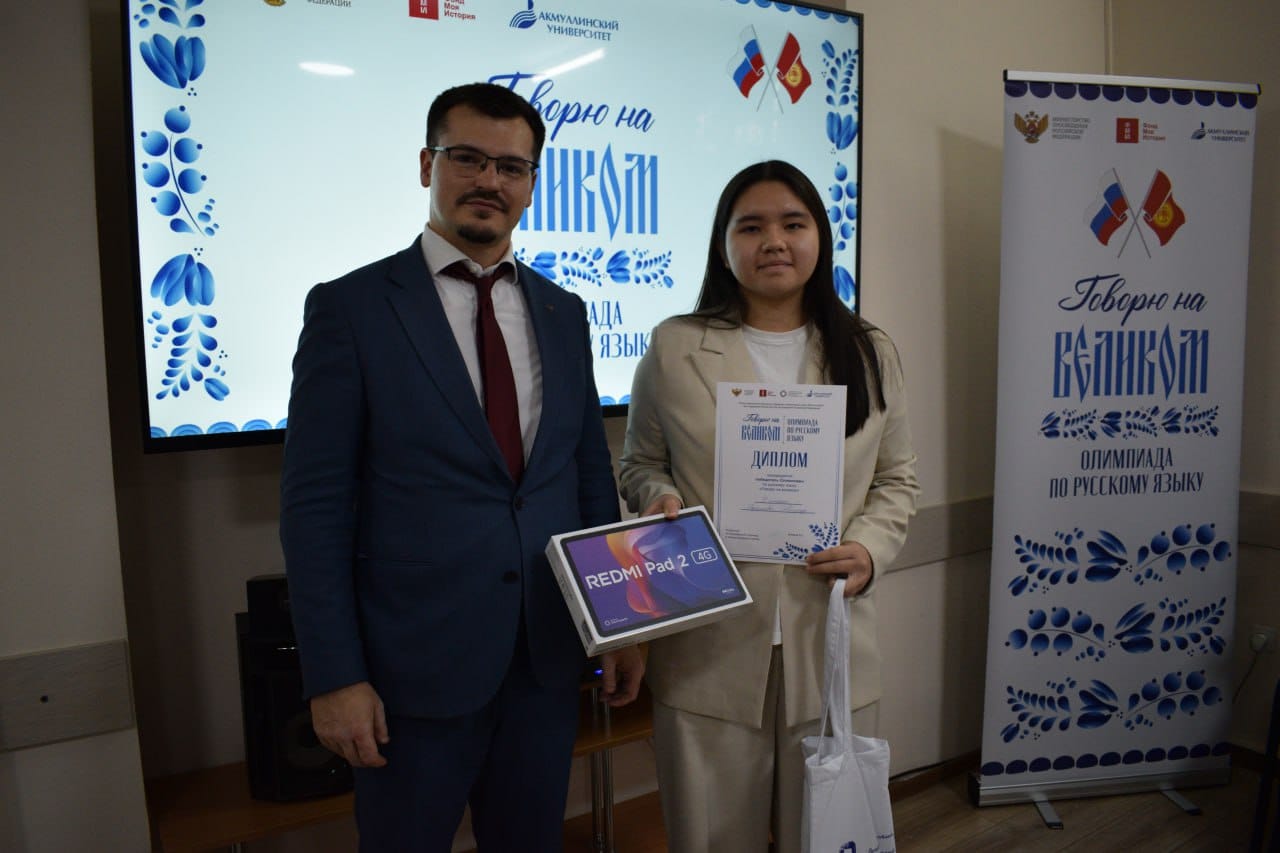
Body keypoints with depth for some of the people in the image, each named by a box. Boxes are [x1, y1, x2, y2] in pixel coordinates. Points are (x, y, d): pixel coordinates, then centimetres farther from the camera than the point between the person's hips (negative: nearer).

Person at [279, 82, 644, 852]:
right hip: (416, 664, -4)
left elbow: (592, 474, 9)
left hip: (551, 658, 4)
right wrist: (334, 675, -11)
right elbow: (314, 504, -8)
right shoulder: (349, 307, -7)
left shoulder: (562, 313, 6)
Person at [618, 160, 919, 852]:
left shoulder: (870, 353, 8)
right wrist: (659, 498, -11)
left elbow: (896, 478, 12)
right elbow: (639, 464, 10)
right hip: (708, 647, -1)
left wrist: (870, 547, -6)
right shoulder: (675, 347, 2)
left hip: (828, 640, 2)